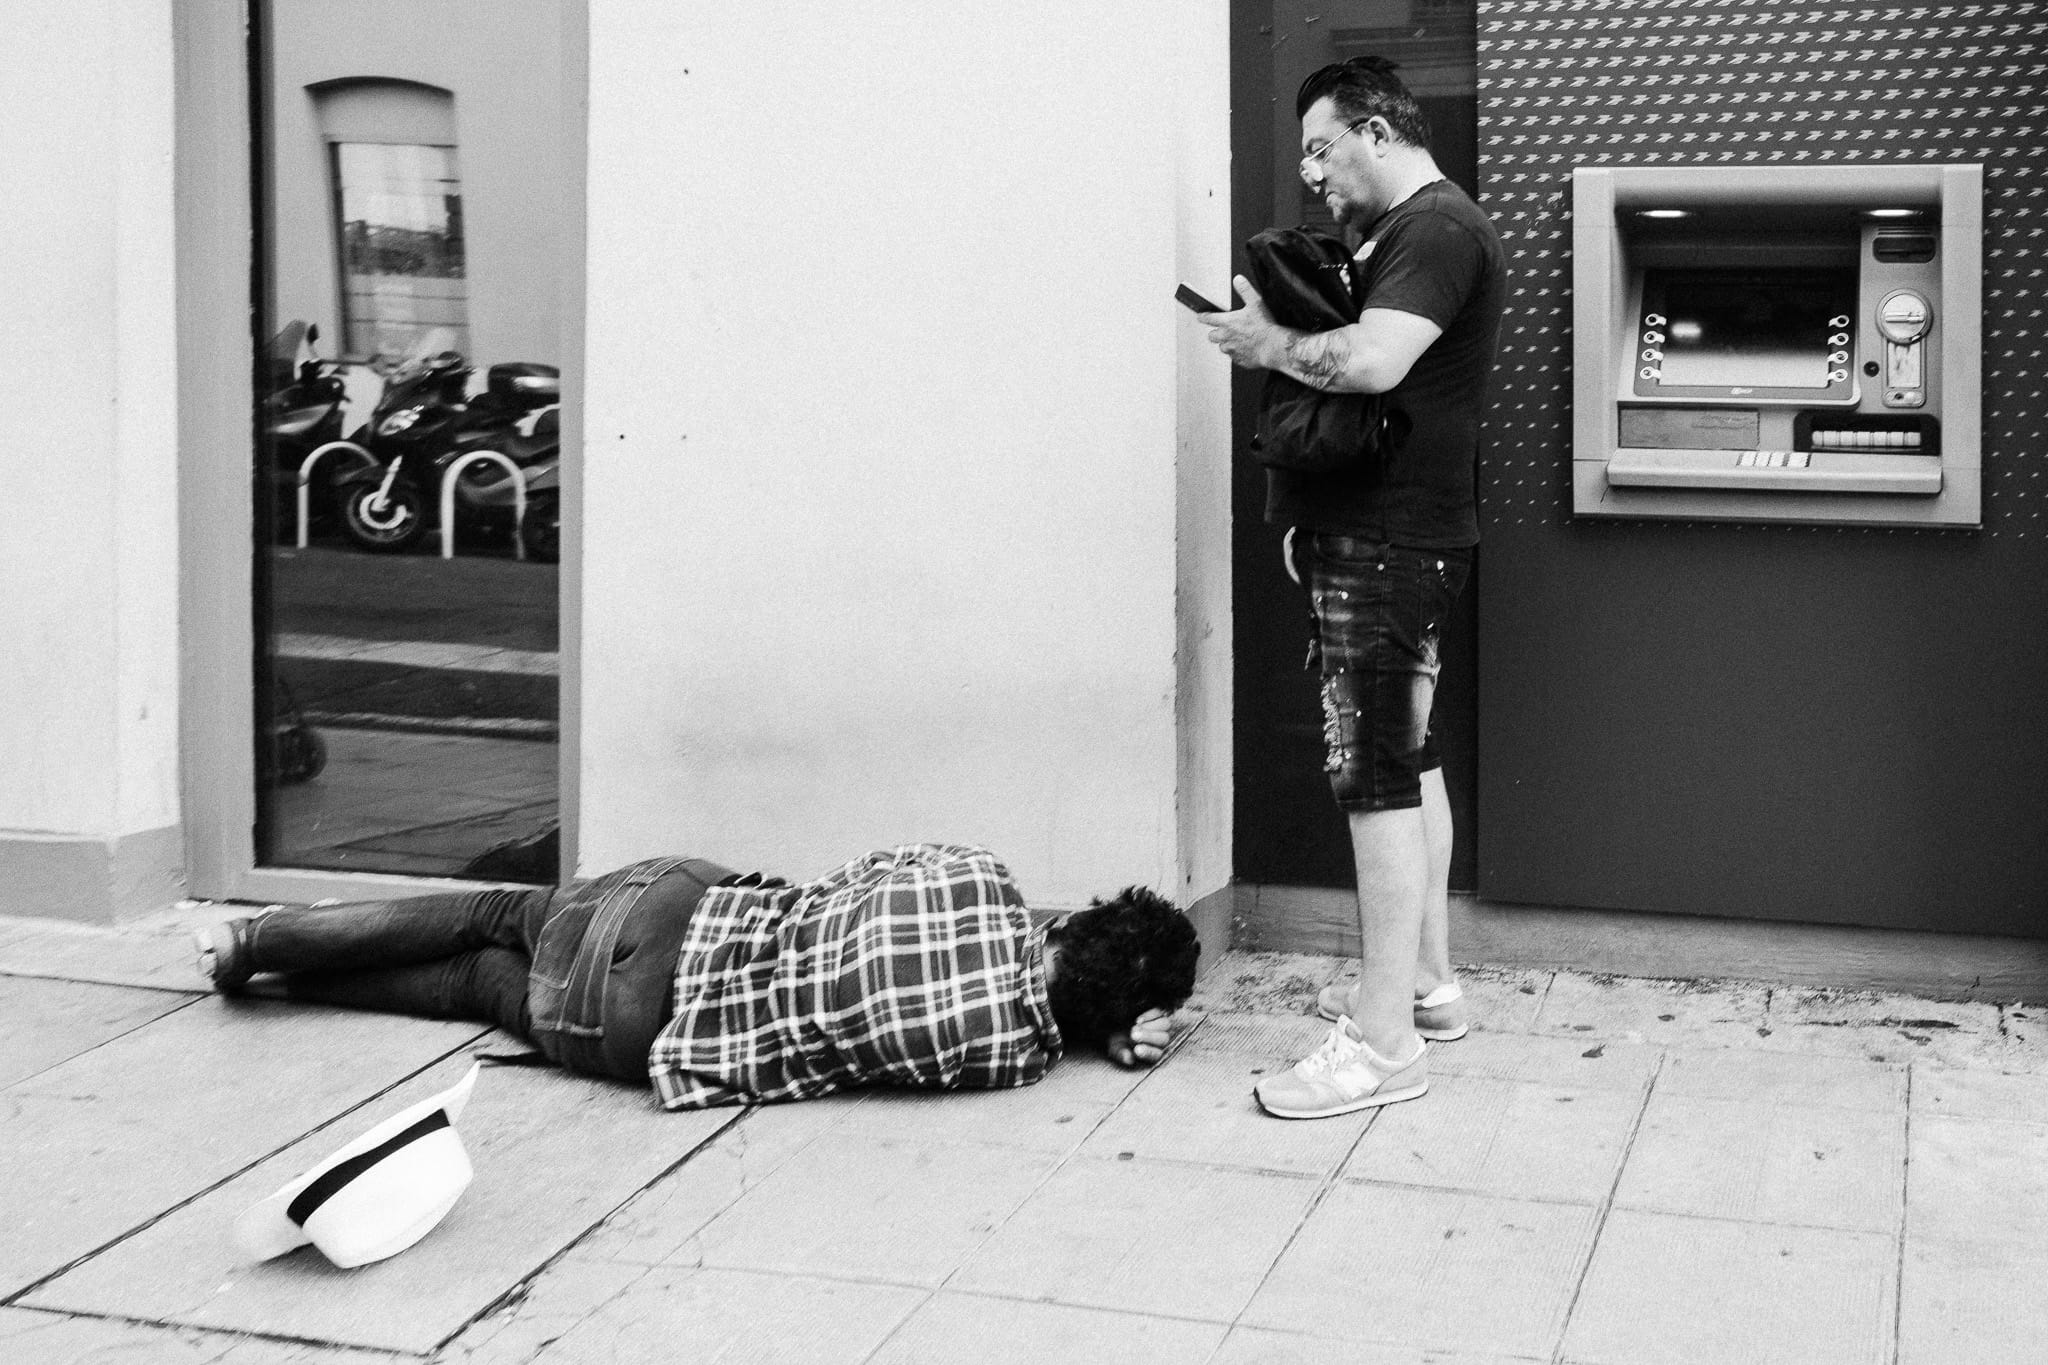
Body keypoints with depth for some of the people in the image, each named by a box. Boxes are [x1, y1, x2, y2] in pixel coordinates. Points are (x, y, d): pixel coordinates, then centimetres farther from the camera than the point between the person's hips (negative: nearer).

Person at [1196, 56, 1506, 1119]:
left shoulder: (1436, 228, -14)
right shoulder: (1398, 234, 20)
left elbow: (1373, 361, -28)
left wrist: (1270, 343, -15)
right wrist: (1276, 324, 3)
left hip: (1386, 542, -11)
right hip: (1379, 538, 11)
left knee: (1376, 774, -10)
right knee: (1406, 758, 17)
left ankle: (1384, 1040, -7)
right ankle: (1425, 980, 29)